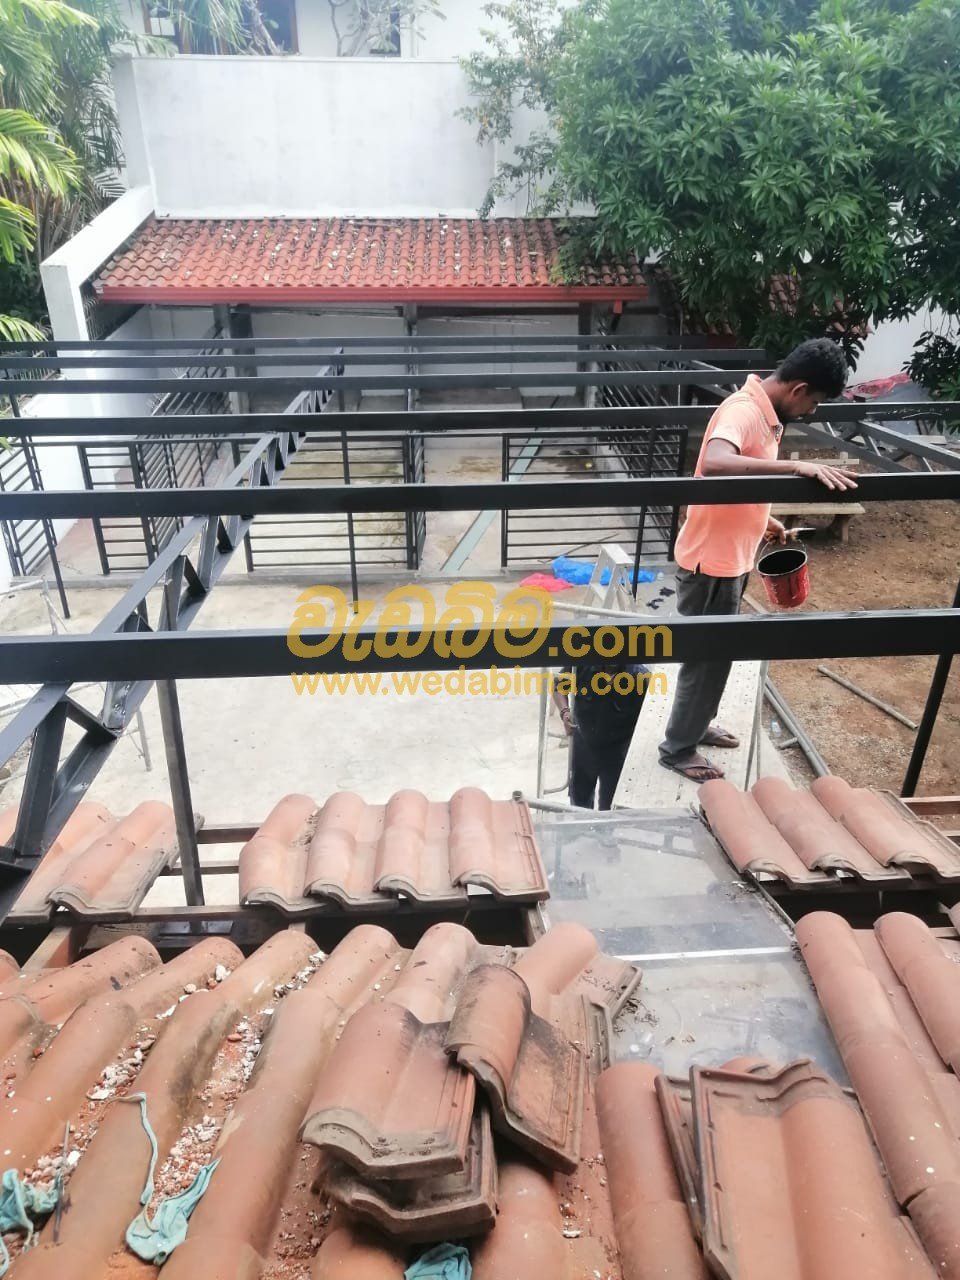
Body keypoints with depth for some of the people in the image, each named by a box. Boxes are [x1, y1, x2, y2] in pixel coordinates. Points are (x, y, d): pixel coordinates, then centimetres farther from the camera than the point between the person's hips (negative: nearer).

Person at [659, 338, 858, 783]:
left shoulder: (763, 410, 7)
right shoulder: (744, 411, -24)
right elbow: (714, 463, -45)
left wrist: (762, 519, 19)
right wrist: (798, 468, -46)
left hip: (730, 555, 10)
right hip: (711, 560, -10)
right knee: (707, 655, 4)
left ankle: (695, 725, 41)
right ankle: (678, 747, 21)